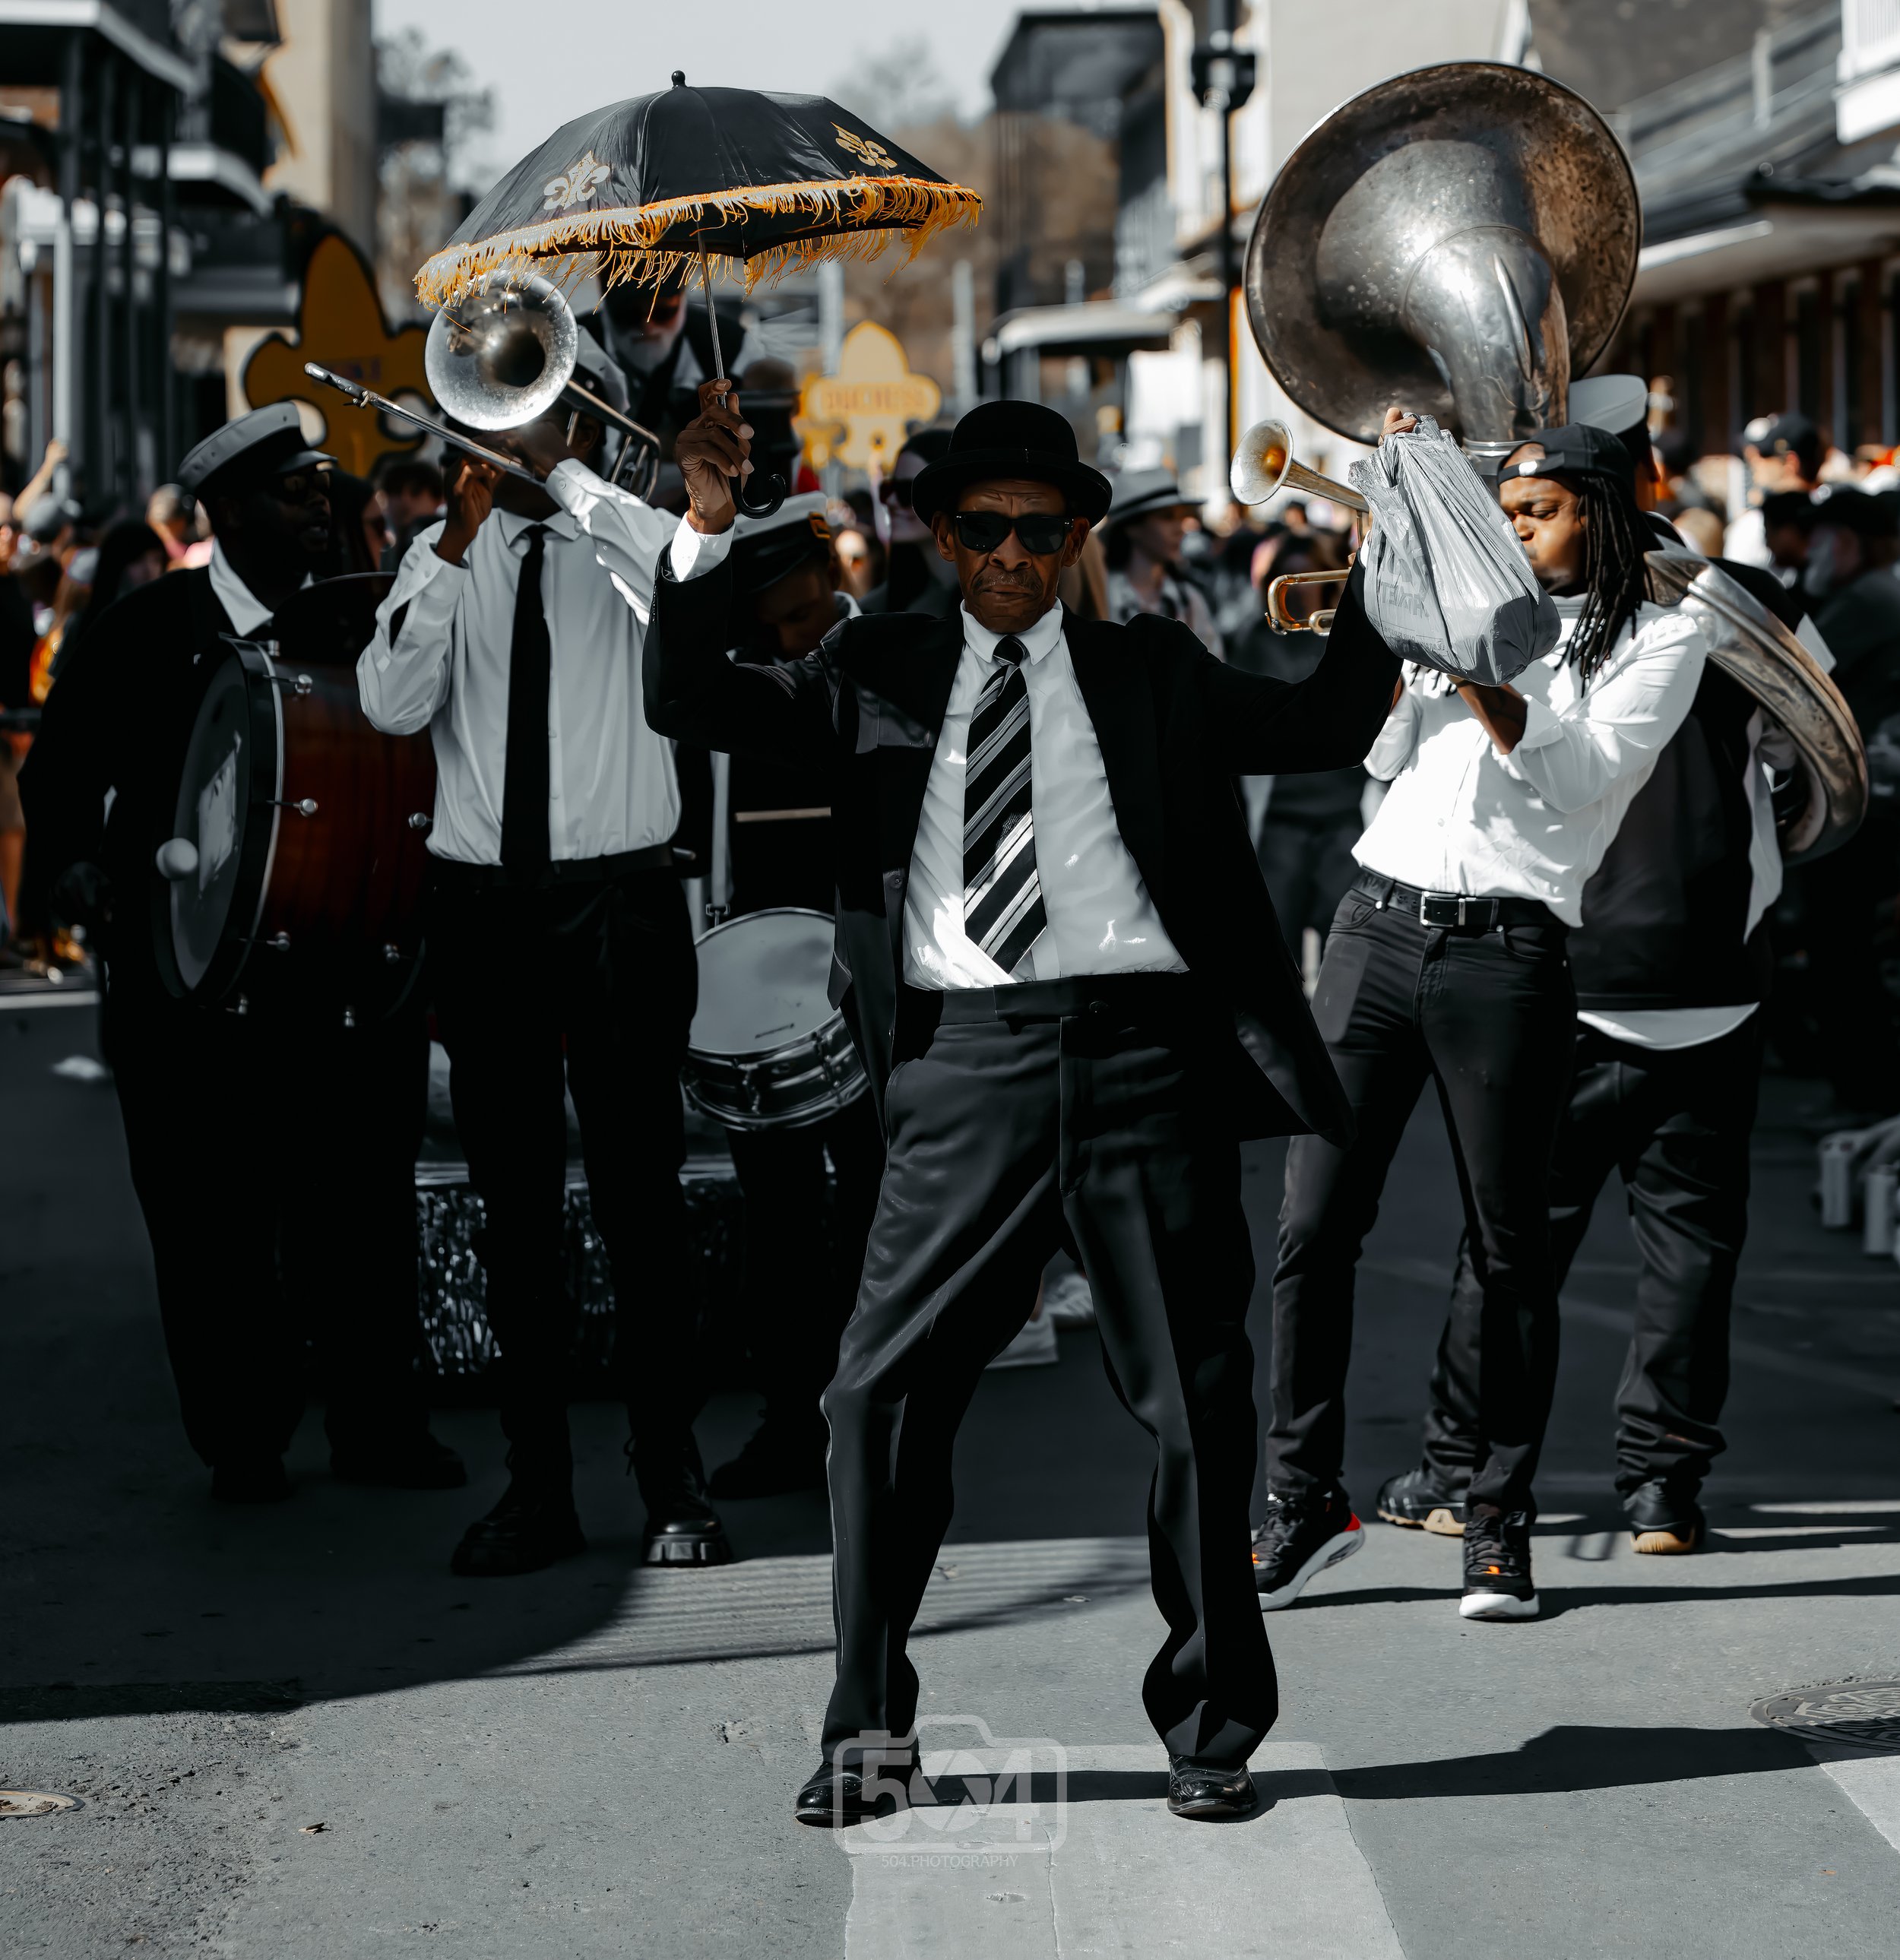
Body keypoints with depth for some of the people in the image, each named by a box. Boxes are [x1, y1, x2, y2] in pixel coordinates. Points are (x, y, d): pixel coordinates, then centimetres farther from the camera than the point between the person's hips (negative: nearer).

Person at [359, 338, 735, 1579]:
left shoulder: (636, 537, 2)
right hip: (484, 904, 3)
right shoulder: (445, 555, 9)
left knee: (640, 1186, -2)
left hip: (619, 897, -3)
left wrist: (559, 470, -17)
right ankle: (538, 1486, 12)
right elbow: (392, 702, -5)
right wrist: (457, 544, -12)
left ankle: (674, 1478, 6)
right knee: (516, 1197, 6)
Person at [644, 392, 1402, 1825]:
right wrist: (708, 535, -5)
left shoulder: (1152, 671, 15)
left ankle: (1212, 1726, 18)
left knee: (1196, 1397, 5)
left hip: (1143, 1050, 0)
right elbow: (691, 707, 8)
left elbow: (1324, 729, 12)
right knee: (884, 1388, -4)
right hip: (967, 1059, 0)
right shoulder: (880, 672, 15)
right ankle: (870, 1724, 10)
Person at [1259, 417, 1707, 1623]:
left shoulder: (1659, 642, 6)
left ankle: (1502, 1522, 11)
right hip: (1379, 925, 4)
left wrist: (1476, 670, -17)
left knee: (1509, 1245, 1)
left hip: (1508, 955, -4)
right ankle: (1307, 1499, 6)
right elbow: (1383, 754, 16)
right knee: (1313, 1226, -2)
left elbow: (1583, 774, -8)